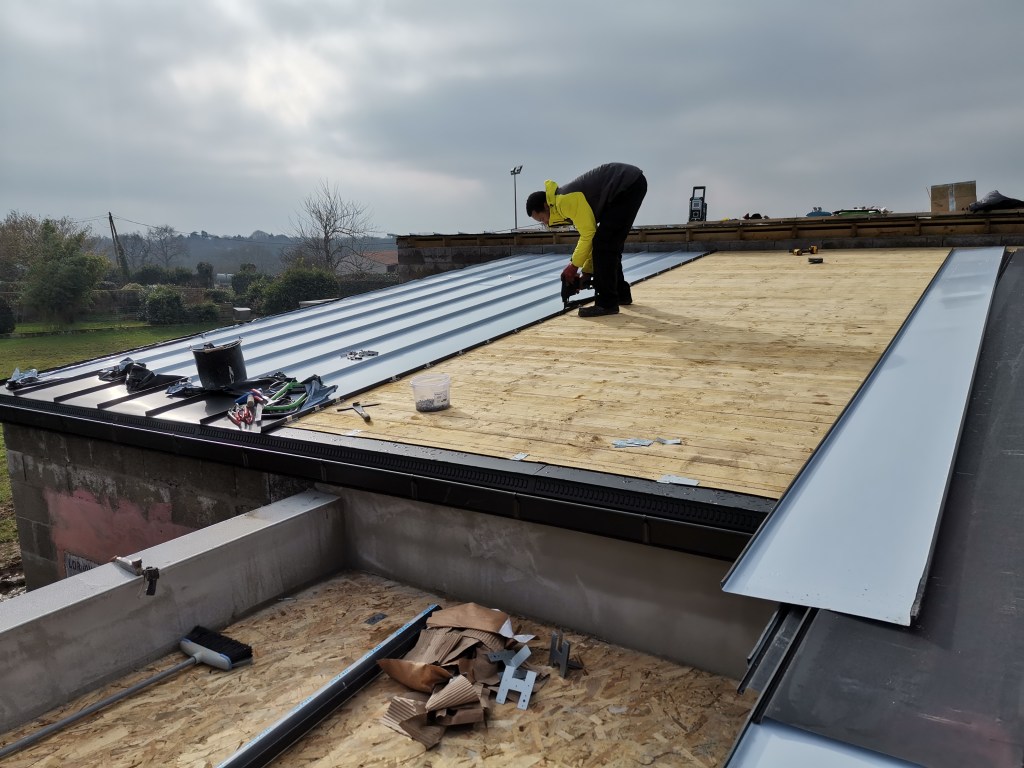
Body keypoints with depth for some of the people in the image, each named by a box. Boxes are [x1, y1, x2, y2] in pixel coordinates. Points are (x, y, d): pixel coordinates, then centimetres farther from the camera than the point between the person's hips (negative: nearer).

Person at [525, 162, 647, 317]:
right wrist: (587, 270, 15)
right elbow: (589, 234, 16)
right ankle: (621, 293, 29)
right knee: (610, 244, 17)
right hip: (631, 183, 10)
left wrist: (574, 266, -6)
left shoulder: (566, 201, -18)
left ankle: (607, 303, -10)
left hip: (628, 186, -10)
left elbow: (589, 234, -16)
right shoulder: (564, 200, 12)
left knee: (603, 244, -12)